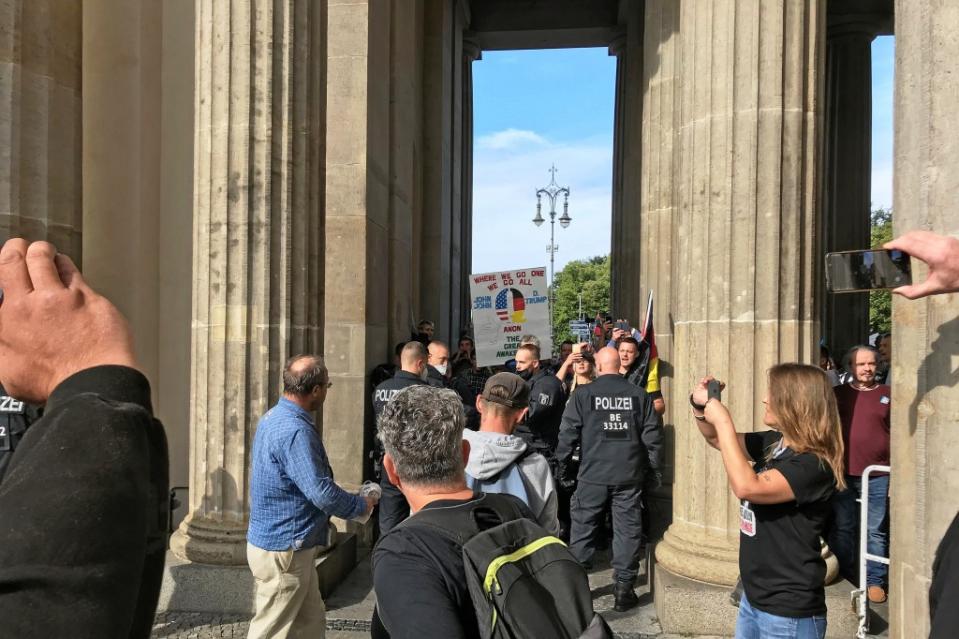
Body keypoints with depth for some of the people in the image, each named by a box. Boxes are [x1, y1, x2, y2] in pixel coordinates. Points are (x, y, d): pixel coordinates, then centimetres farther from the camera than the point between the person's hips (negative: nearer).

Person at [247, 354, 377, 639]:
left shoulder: (273, 417, 6)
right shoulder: (295, 431, -26)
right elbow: (322, 493, -27)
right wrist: (362, 505, -9)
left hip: (270, 539, 9)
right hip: (284, 550, -9)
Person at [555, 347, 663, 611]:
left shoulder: (582, 395, -4)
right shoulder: (639, 395, 1)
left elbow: (567, 434, -2)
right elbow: (653, 436, 3)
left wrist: (561, 467, 9)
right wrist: (654, 471, 13)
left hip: (592, 475, -1)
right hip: (629, 476, 1)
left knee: (582, 530, 10)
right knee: (627, 531, 9)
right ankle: (624, 589, 13)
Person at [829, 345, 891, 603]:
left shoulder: (887, 395, 2)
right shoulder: (838, 393, 5)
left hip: (877, 476, -1)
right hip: (842, 473, 1)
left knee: (875, 531, 4)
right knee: (842, 528, 10)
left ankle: (874, 580, 17)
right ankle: (845, 576, 25)